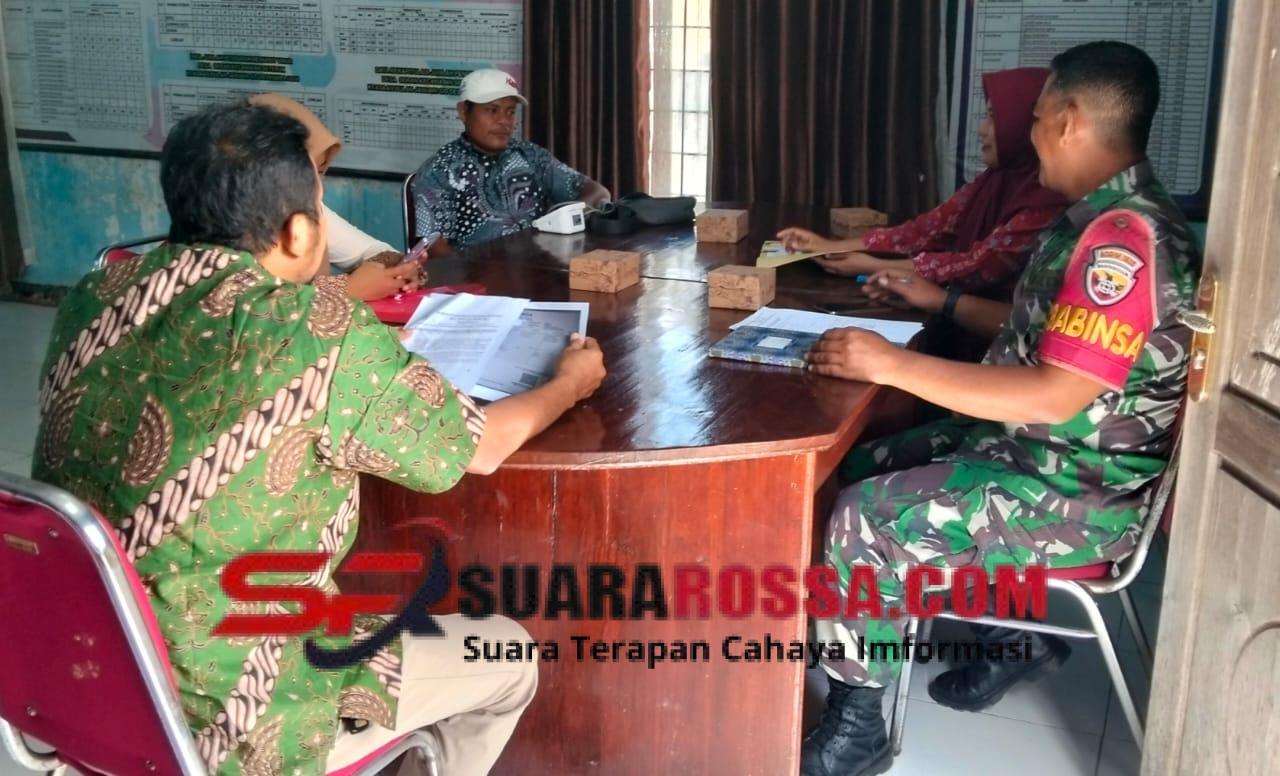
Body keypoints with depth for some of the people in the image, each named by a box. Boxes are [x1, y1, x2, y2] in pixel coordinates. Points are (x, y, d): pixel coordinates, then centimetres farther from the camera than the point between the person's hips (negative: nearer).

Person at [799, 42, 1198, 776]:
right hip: (1037, 449, 10)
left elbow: (1056, 395, -30)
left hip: (1079, 492, -10)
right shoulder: (1112, 217, 8)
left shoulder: (1123, 235, -25)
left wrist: (891, 364, -30)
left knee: (865, 516, -19)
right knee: (865, 467, 13)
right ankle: (1017, 630, 23)